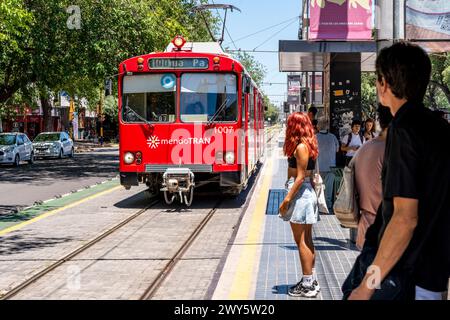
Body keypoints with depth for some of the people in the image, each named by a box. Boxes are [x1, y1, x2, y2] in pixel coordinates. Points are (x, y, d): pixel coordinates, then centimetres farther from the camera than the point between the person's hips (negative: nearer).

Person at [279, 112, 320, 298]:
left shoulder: (300, 147, -15)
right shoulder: (308, 145, 12)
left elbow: (300, 177, -19)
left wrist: (287, 199, -19)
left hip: (299, 193, -10)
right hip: (308, 192, 10)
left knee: (301, 241, -5)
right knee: (307, 240, 14)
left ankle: (307, 285, -1)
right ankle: (311, 281, 21)